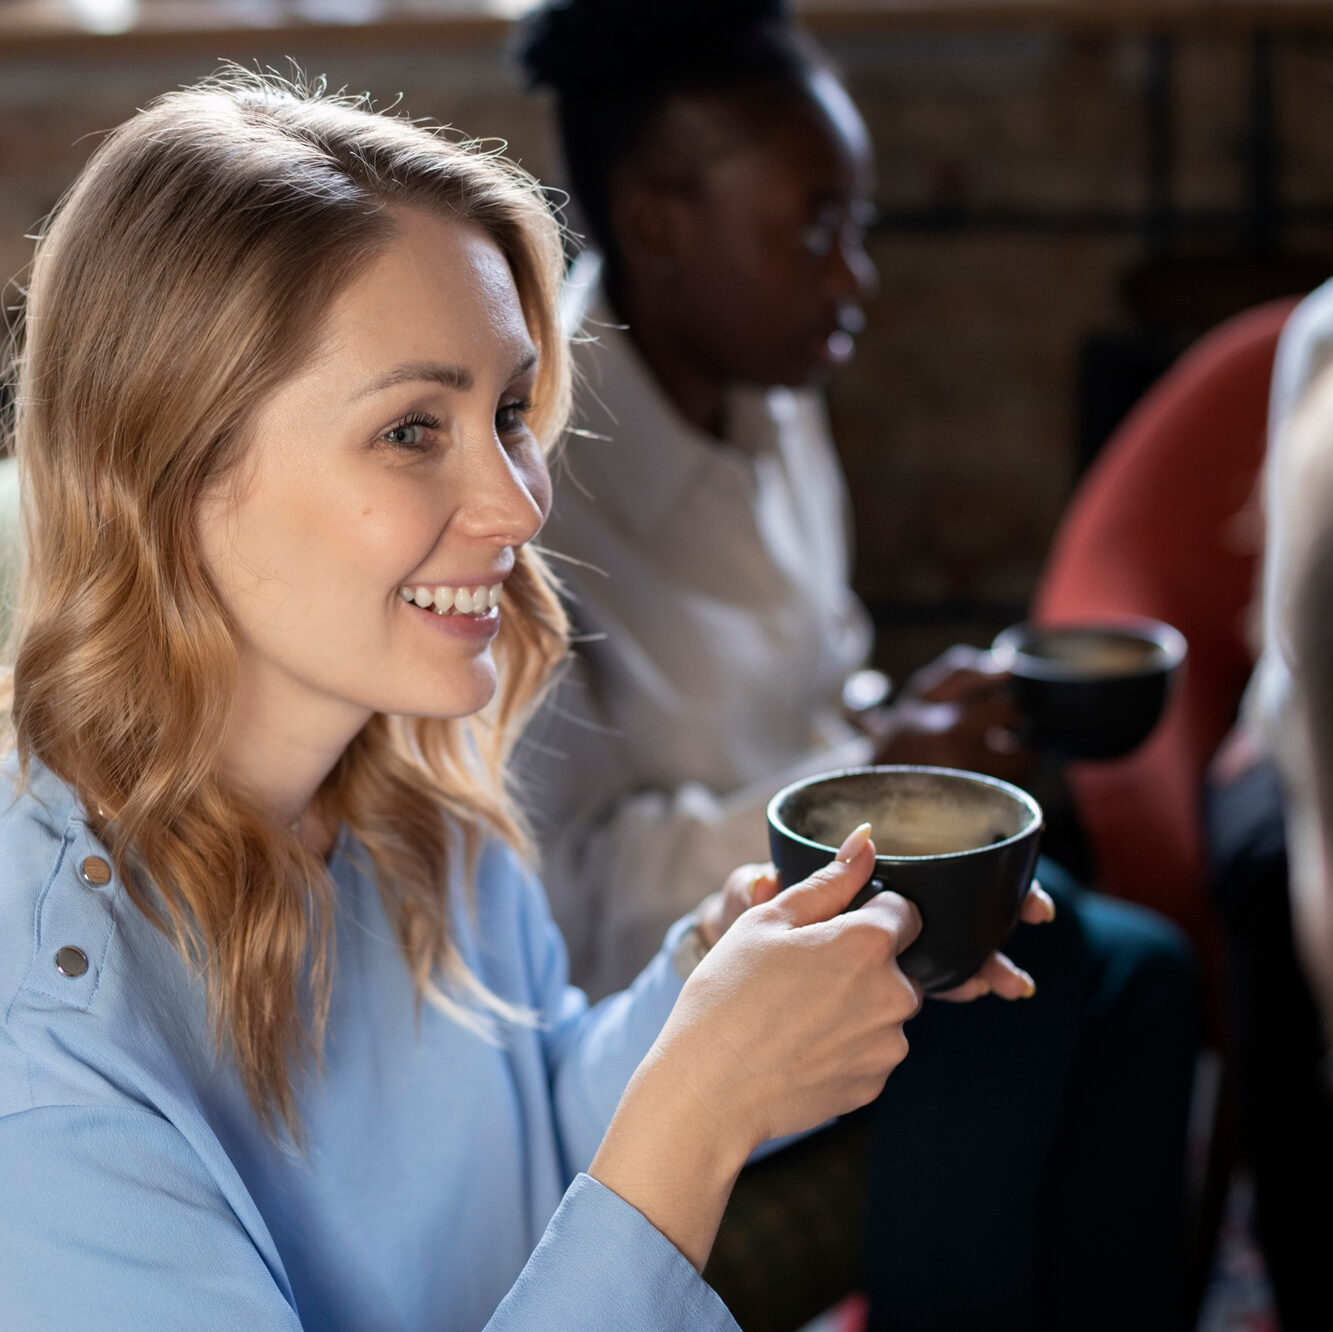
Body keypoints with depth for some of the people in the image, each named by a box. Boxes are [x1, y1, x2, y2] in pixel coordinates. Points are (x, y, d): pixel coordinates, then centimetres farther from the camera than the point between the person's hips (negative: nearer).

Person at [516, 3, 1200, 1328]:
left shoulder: (769, 403, 4)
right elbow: (562, 896, -22)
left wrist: (911, 729, -4)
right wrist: (862, 779, -21)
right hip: (598, 1002, -7)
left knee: (1131, 968, -14)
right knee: (1004, 998, -24)